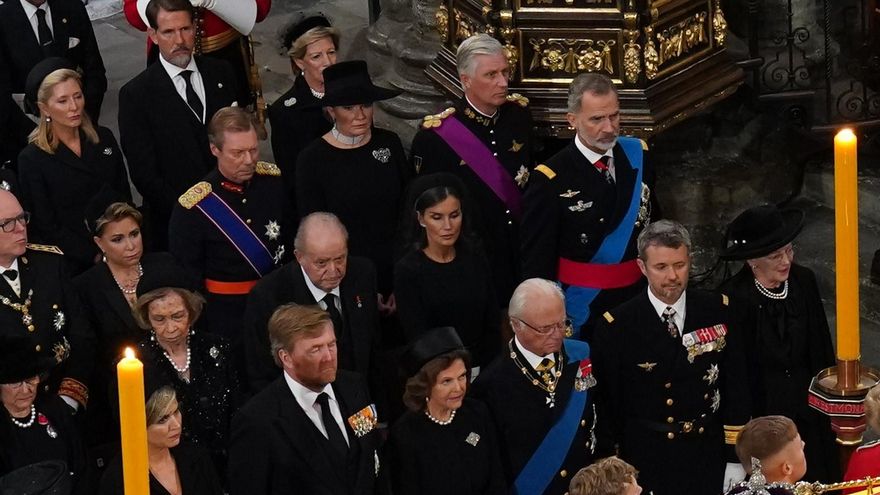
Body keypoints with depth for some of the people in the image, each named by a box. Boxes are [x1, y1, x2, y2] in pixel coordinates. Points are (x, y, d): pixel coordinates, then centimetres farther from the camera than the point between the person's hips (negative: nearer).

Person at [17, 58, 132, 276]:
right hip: (74, 266, -4)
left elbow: (124, 198, 13)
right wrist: (96, 256, -11)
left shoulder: (104, 139, 9)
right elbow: (45, 227, -4)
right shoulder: (32, 159, -4)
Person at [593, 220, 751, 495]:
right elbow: (609, 404, -3)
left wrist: (735, 459, 0)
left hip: (709, 461, 2)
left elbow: (736, 389, 2)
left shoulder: (718, 312, -2)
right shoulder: (616, 327, -9)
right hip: (647, 465, -2)